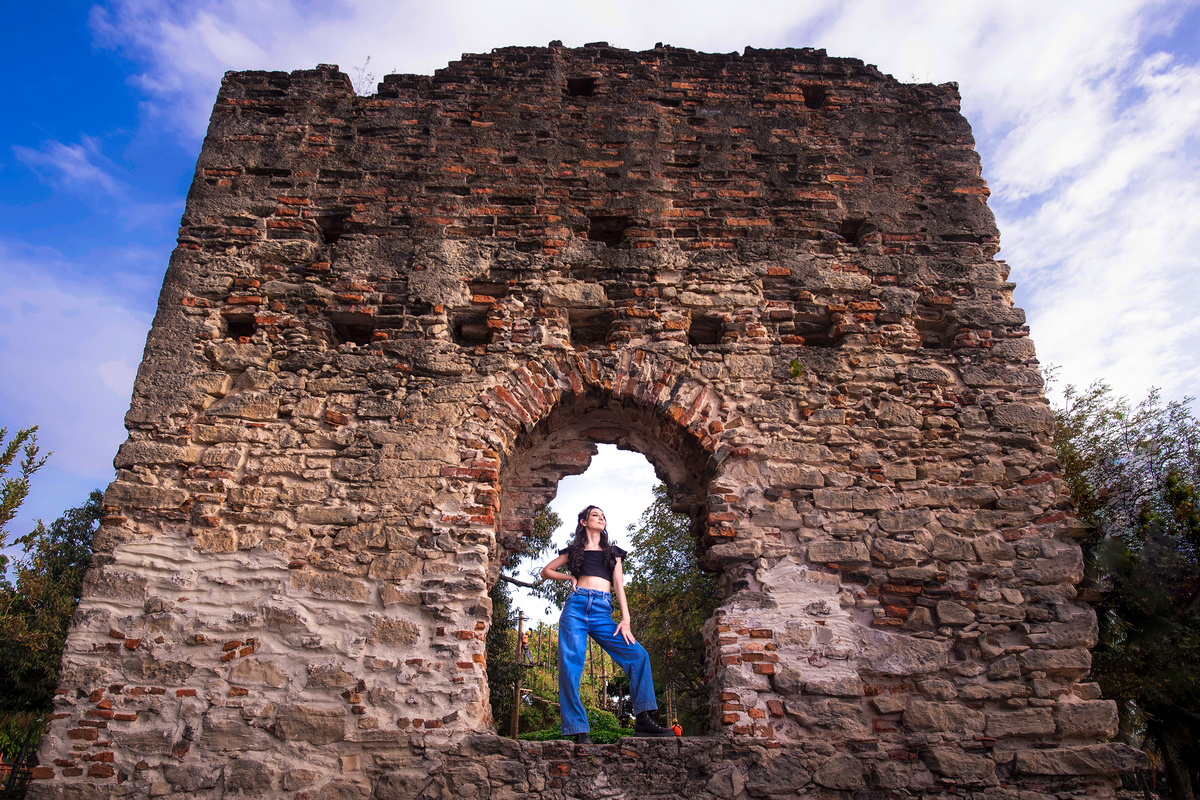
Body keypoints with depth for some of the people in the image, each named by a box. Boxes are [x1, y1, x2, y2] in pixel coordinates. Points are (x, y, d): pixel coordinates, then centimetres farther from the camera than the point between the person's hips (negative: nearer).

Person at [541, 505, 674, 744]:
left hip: (602, 612, 1)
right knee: (570, 666, -15)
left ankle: (643, 719, -11)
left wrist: (626, 619, -1)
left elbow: (619, 585, 12)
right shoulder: (574, 550, 19)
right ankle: (578, 731, -9)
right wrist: (571, 578, 10)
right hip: (576, 607, -1)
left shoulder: (612, 552, 23)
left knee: (638, 655, -15)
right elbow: (546, 571, 26)